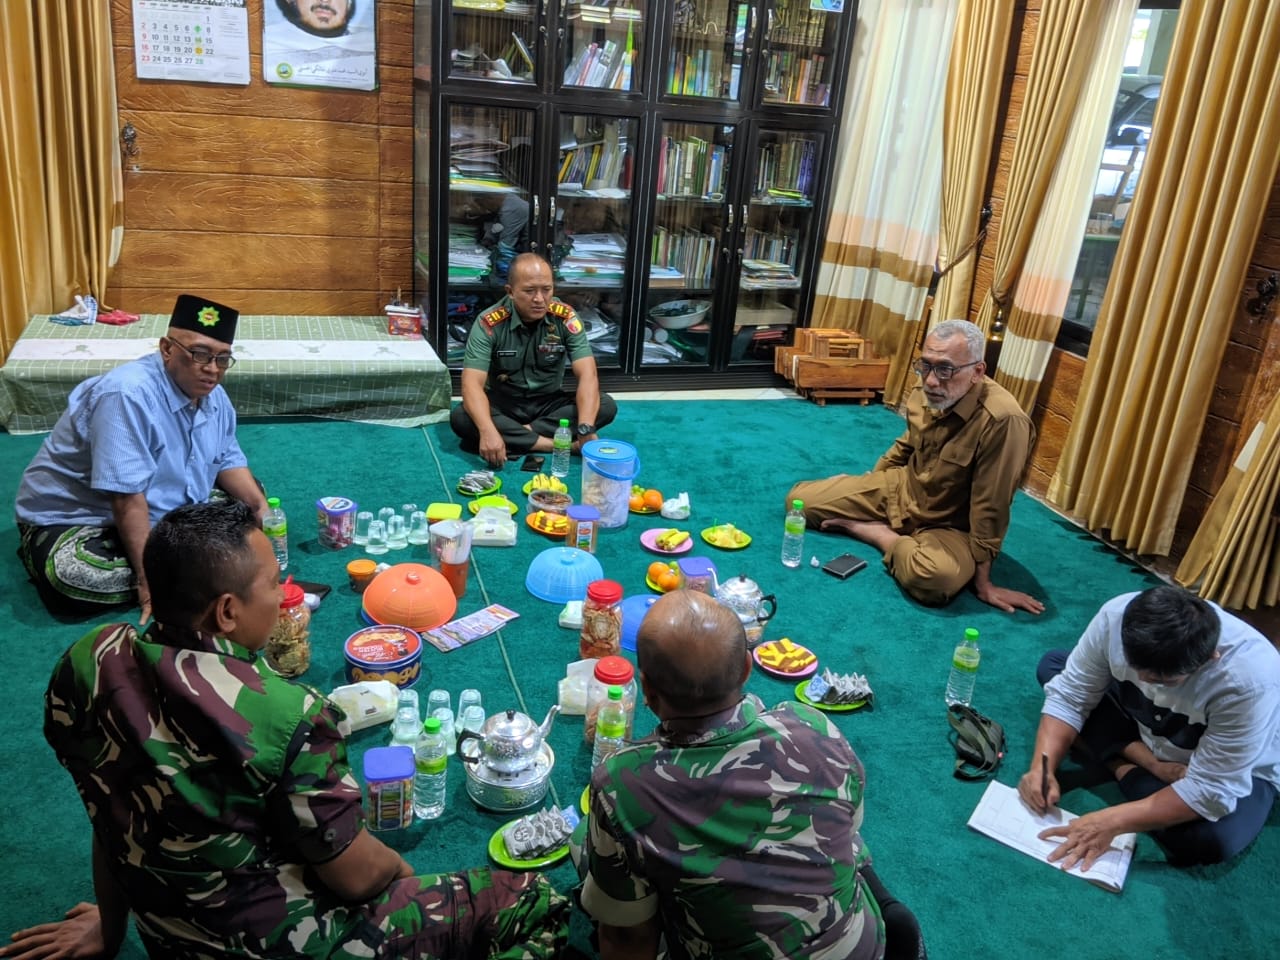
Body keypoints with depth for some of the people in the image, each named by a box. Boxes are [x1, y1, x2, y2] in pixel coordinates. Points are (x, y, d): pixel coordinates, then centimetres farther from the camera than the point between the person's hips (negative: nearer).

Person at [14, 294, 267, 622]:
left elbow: (226, 460, 8)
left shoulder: (214, 397, -3)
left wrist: (260, 506, -11)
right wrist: (149, 580, -33)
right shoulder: (128, 394, -30)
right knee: (73, 576, -37)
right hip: (75, 519, -8)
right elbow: (127, 499, -32)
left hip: (167, 514, 8)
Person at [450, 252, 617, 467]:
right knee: (460, 418, -32)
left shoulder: (565, 317, -14)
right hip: (502, 404, -1)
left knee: (606, 406, -23)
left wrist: (585, 429, -38)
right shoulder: (489, 323, -19)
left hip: (549, 403, 2)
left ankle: (513, 438, -24)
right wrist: (488, 431, -46)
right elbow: (472, 383, -27)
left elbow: (587, 375, -21)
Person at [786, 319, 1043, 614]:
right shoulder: (924, 394, -11)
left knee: (933, 577, -39)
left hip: (948, 525, -5)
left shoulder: (1003, 421, -33)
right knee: (800, 499, 0)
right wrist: (861, 489, 20)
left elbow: (990, 510, -27)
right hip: (898, 489, 5)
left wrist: (983, 581, -19)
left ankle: (876, 533, -10)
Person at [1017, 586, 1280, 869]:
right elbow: (1068, 696, -18)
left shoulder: (1249, 682, -41)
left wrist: (1112, 822, -39)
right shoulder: (1118, 616, -30)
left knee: (1212, 840, -35)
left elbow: (1209, 790, -35)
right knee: (1052, 667, -8)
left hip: (1234, 768, -4)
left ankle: (1127, 770, -8)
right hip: (1145, 723, 4)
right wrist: (1042, 767, -32)